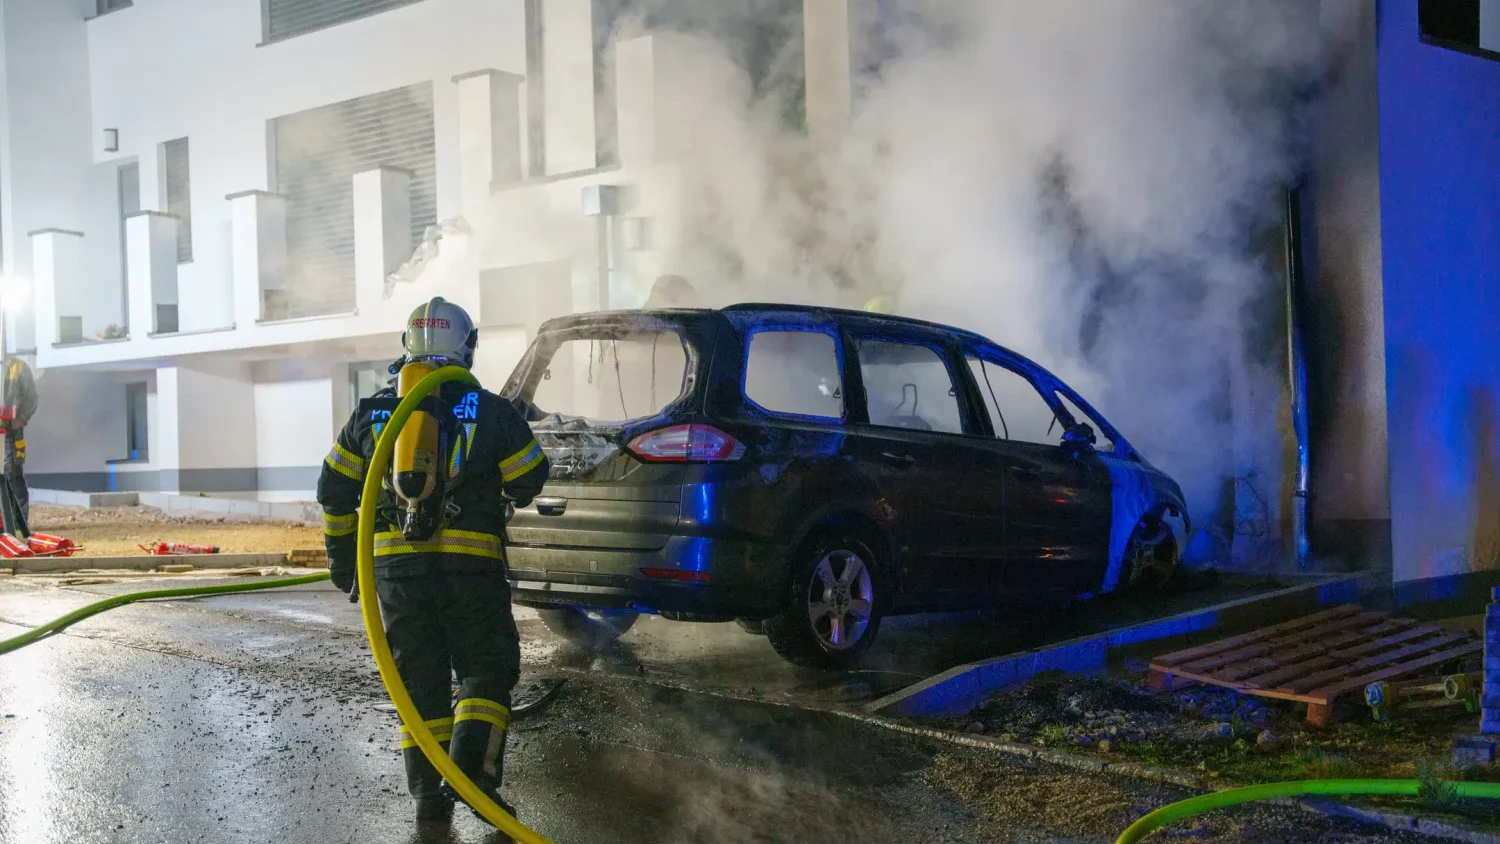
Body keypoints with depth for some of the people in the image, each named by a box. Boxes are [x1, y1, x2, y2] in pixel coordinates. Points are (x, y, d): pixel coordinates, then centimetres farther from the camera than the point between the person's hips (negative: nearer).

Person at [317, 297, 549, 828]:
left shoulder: (374, 412, 9)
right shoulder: (489, 410, 0)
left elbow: (334, 491, 12)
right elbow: (530, 480, 5)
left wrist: (342, 560, 21)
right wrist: (503, 498, 28)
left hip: (397, 564, 3)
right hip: (471, 564, -3)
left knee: (419, 677, 10)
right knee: (487, 668, 6)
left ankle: (427, 793, 8)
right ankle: (471, 768, -12)